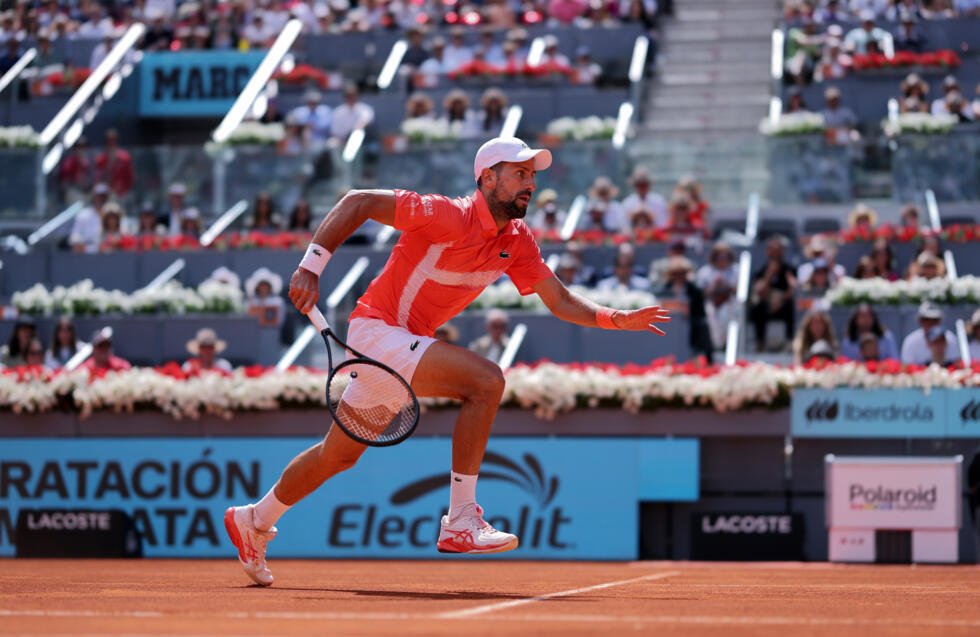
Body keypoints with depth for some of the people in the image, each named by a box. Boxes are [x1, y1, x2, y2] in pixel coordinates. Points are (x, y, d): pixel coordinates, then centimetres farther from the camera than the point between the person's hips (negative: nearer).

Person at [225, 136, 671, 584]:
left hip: (408, 342, 9)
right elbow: (358, 202, -20)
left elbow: (562, 302, 3)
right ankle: (461, 522, -20)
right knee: (485, 381, -24)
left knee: (339, 454, 19)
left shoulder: (517, 242, 2)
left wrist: (617, 318, -12)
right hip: (377, 329, -9)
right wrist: (311, 267, -25)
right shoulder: (450, 217, -21)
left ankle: (253, 521, 38)